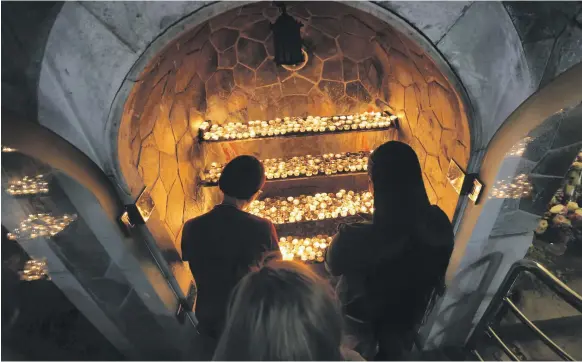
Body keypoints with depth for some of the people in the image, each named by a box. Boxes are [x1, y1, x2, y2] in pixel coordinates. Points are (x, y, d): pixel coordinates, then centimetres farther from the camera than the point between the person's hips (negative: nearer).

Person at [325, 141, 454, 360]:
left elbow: (333, 267, -17)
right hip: (410, 311, 4)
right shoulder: (439, 223, -25)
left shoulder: (354, 239, -39)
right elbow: (434, 270, -6)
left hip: (362, 315, -3)